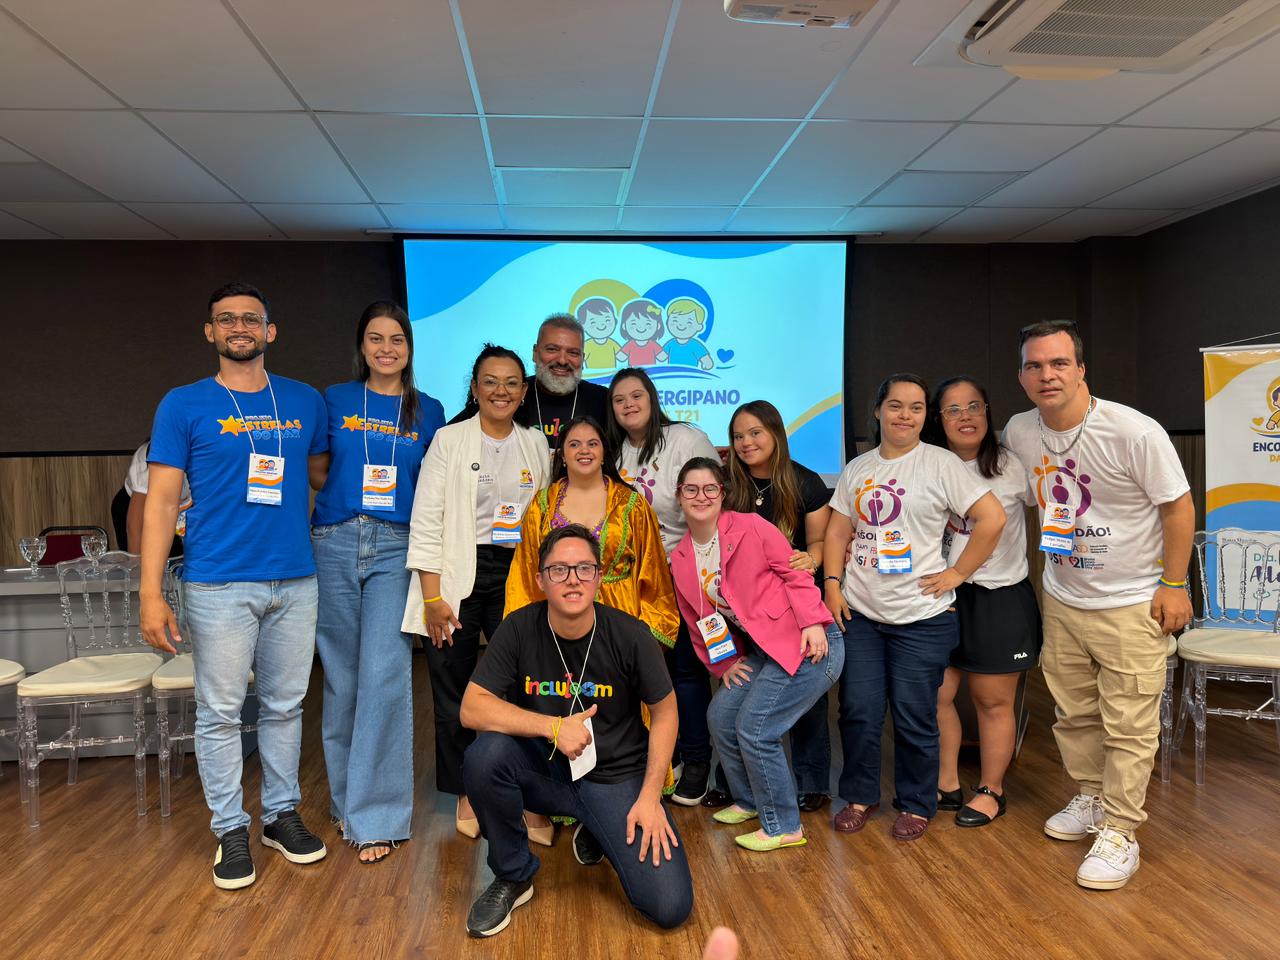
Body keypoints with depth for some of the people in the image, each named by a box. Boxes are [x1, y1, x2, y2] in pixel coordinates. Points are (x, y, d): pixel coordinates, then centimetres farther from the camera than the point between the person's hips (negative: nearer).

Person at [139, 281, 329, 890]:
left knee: (285, 705, 12)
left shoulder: (305, 401, 9)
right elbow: (161, 501, -2)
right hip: (219, 584, -3)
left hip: (295, 581, 3)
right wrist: (151, 593, -9)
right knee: (220, 712, 5)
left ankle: (282, 814, 27)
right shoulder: (184, 405, 1)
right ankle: (230, 830, 20)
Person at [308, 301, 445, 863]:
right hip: (335, 544, 1)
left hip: (395, 549, -1)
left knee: (384, 676, -10)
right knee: (341, 678, 8)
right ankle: (345, 799, 27)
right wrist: (351, 490, -4)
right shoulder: (334, 401, 8)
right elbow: (317, 474, 14)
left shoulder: (428, 412, 9)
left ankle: (375, 816, 1)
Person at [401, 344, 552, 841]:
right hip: (458, 577, -2)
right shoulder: (449, 440, -1)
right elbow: (426, 523, -5)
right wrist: (432, 597, -11)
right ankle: (466, 796, 23)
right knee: (454, 693, 6)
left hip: (516, 577, 2)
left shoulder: (536, 443, 10)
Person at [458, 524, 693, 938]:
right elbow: (472, 708, -17)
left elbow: (664, 711, -2)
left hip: (616, 776, 0)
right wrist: (554, 727, -27)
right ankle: (512, 876, -3)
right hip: (546, 770, 1)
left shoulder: (630, 635, -15)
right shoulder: (519, 629, -12)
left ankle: (597, 834, 18)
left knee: (670, 907, -15)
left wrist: (650, 796, -8)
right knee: (484, 755, -31)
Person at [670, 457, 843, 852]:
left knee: (755, 729, -10)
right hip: (761, 650, 8)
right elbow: (697, 620, 16)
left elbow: (795, 572, -10)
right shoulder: (680, 560, 8)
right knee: (721, 716, 10)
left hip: (808, 644, -8)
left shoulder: (750, 527, -12)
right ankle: (749, 801, 34)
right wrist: (723, 664, 12)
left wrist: (813, 623, -19)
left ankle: (784, 827, 9)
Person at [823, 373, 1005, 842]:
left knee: (914, 719, 6)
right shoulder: (857, 469, 10)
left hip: (921, 617, -4)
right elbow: (837, 531, 12)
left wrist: (957, 573, -10)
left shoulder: (941, 464, -6)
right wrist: (832, 584, 1)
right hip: (859, 613, 4)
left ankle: (916, 805, 26)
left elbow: (992, 518, -11)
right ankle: (860, 797, 28)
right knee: (858, 711, 8)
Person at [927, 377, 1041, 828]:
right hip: (945, 595, 3)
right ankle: (947, 784, 24)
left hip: (1001, 598, -3)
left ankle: (991, 791, 27)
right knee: (935, 694, 5)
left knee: (994, 702, 8)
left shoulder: (1011, 466, -8)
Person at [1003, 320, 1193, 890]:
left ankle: (1119, 833, 12)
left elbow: (1178, 506, -10)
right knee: (1074, 714, 16)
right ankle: (1091, 800, 36)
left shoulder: (1134, 432, -19)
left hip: (1132, 604, -5)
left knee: (1129, 725, -1)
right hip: (1062, 600, 5)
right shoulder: (1018, 433, -4)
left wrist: (1174, 585, -10)